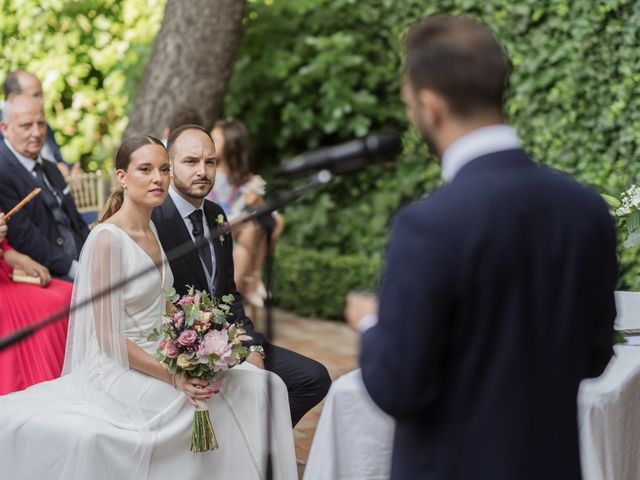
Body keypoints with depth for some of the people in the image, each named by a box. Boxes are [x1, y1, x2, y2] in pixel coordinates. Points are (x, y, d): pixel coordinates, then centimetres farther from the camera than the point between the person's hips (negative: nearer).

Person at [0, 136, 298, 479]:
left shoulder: (152, 231, 10)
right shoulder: (107, 238, -15)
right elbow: (109, 338, -18)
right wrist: (174, 377, -21)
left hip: (161, 357, 8)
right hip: (122, 372, -8)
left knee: (262, 385, -10)